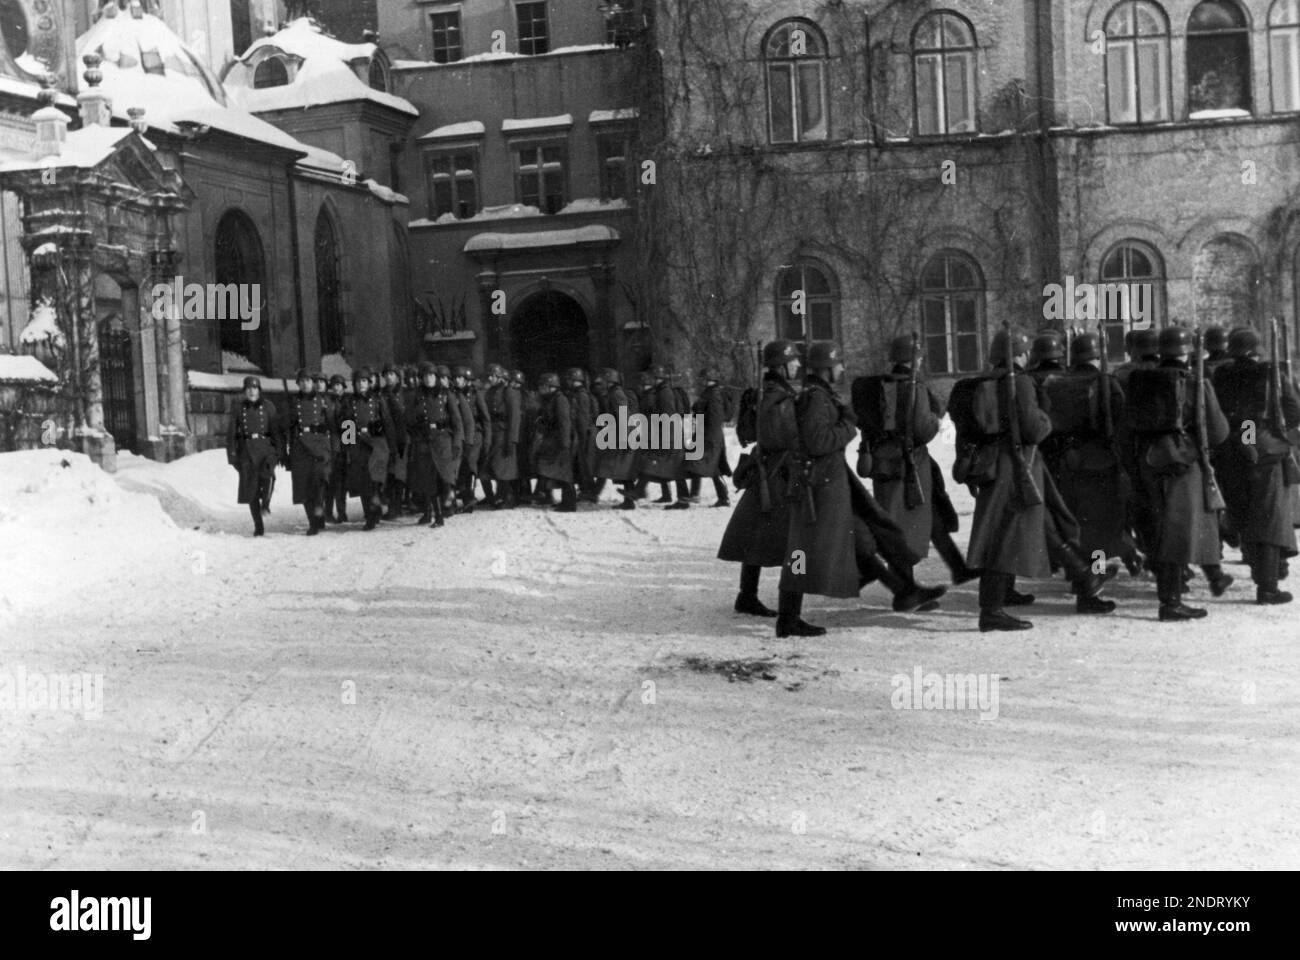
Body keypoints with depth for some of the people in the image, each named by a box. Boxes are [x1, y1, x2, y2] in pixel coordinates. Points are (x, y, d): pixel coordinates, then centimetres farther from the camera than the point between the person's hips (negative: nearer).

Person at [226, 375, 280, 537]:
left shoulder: (268, 407, 5)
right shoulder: (238, 409, 7)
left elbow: (276, 430, 4)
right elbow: (230, 433, 8)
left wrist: (278, 451, -4)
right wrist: (232, 455, 1)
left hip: (265, 447, -1)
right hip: (246, 450, 1)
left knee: (266, 471, -34)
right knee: (251, 489, 0)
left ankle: (266, 501, -14)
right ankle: (258, 526, 7)